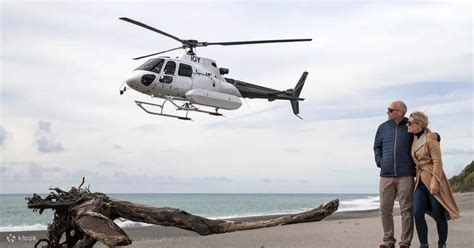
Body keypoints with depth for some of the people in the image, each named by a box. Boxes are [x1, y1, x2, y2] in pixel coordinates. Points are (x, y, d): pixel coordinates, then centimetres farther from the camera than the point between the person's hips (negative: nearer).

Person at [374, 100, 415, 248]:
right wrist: (379, 162, 6)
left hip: (405, 175, -3)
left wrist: (414, 164, 1)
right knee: (385, 209, 3)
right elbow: (377, 146, 19)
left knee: (406, 209, -1)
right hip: (386, 175, 3)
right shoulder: (383, 127, 8)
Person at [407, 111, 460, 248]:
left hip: (433, 180, -6)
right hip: (420, 181, 6)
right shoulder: (415, 139, 10)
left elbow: (438, 162, -15)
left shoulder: (430, 139, -12)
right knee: (417, 213, -7)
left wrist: (435, 183, -19)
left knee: (439, 215, 2)